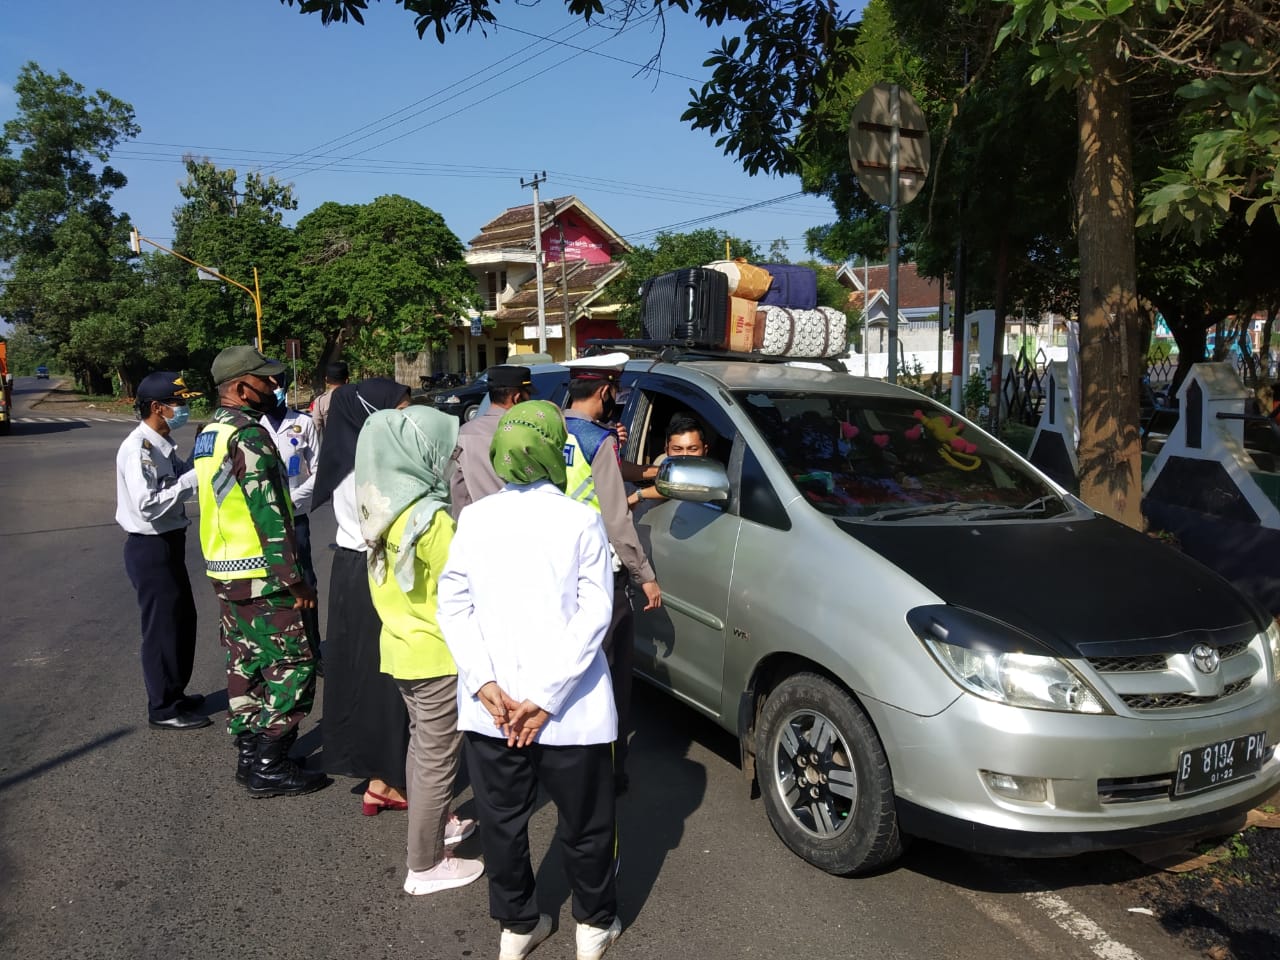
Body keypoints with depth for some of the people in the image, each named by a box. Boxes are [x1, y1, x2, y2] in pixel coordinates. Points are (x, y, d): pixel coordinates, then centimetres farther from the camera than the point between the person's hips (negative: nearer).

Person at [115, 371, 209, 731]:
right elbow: (147, 504, -30)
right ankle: (163, 709, 15)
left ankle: (174, 693, 35)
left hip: (169, 543, 10)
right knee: (163, 627, 1)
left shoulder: (163, 445, 8)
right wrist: (193, 479, -26)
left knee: (182, 620, 19)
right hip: (150, 549, -10)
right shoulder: (138, 449, -21)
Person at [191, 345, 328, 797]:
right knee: (293, 666, -3)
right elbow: (267, 513, -22)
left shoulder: (208, 434, 13)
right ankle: (269, 768, 3)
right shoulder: (248, 435, -18)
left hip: (224, 571, 10)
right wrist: (294, 578, -19)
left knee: (246, 664, 16)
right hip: (260, 577, -10)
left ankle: (249, 754, 25)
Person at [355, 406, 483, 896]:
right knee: (437, 759, 4)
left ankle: (437, 823, 40)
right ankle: (426, 866, 15)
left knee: (422, 746, 23)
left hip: (399, 646, 8)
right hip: (438, 655, -8)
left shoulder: (383, 512, 2)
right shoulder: (431, 518, -23)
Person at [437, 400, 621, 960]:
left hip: (487, 708, 3)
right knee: (585, 821, 16)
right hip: (571, 710, -2)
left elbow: (453, 606, -3)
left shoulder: (474, 518, 0)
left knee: (502, 821, 18)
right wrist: (545, 696, -13)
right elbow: (594, 614, -13)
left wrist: (485, 685, -7)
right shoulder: (580, 521, -7)